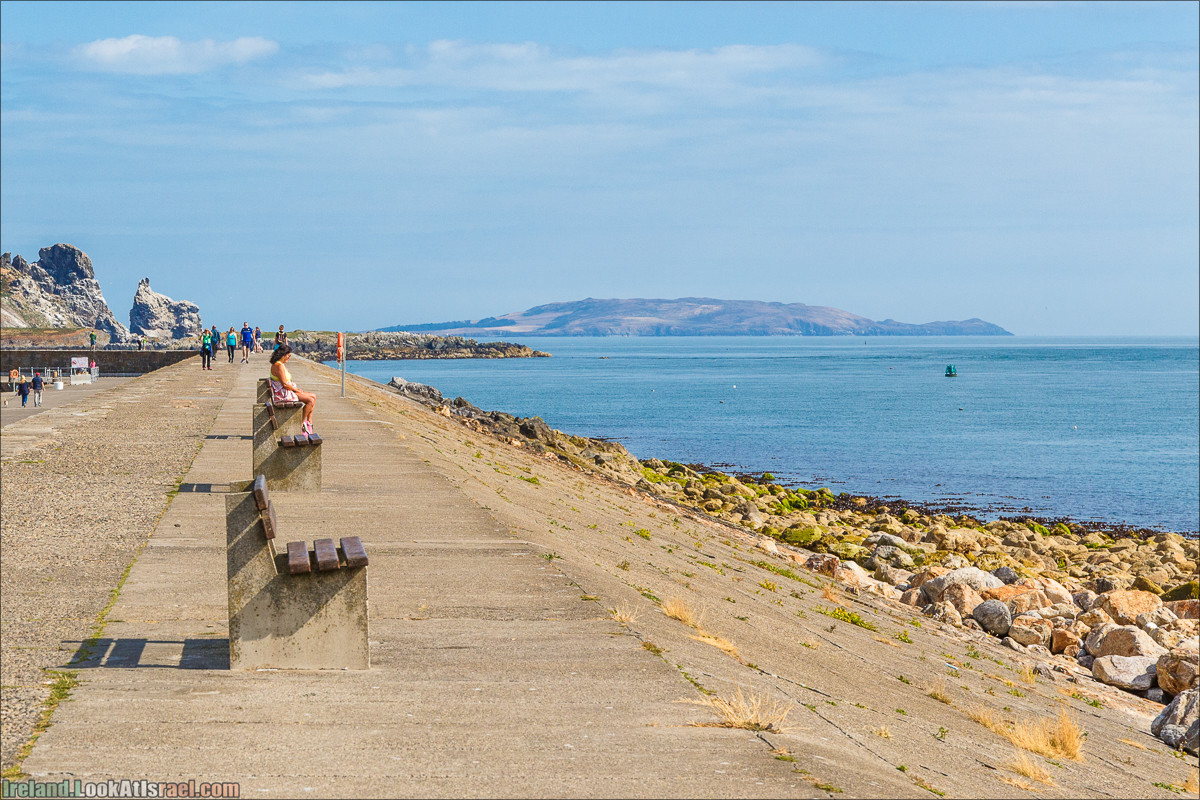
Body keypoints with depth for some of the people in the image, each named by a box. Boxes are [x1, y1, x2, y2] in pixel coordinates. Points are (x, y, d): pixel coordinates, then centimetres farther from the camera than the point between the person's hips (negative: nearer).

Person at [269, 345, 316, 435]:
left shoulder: (281, 365, 15)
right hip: (283, 395, -11)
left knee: (313, 397, 5)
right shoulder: (279, 366, -18)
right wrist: (297, 390, -10)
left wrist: (297, 389, 8)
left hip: (287, 391, 11)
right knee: (310, 400, -17)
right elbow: (284, 384, -21)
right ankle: (302, 423, -6)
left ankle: (309, 422, 2)